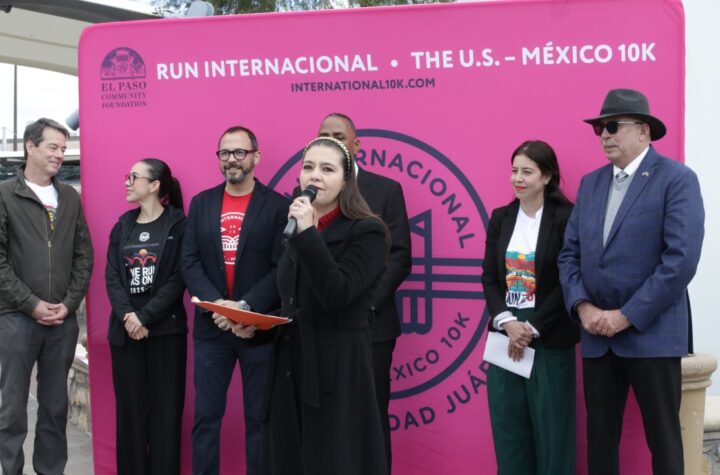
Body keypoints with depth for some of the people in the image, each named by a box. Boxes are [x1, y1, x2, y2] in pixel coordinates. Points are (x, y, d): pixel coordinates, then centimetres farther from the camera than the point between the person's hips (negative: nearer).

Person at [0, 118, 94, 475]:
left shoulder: (70, 197, 10)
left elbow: (83, 256, 10)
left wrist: (69, 303, -2)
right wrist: (32, 304, -12)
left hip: (63, 319, 4)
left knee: (56, 404, 11)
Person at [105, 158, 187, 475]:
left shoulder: (178, 225, -2)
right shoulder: (122, 227, 12)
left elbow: (177, 280, -8)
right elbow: (112, 277, 4)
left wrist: (145, 317, -15)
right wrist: (127, 315, -13)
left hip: (165, 329, -4)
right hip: (124, 330, 4)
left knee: (165, 409, 0)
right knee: (129, 408, 5)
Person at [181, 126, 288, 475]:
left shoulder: (277, 206, -2)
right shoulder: (201, 203, 9)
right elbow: (189, 262, 2)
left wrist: (246, 307, -19)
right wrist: (215, 303, -14)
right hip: (211, 327, 3)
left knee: (259, 417, 6)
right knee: (206, 415, 8)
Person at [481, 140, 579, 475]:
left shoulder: (566, 218, -6)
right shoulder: (500, 218, 9)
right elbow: (489, 277, 5)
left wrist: (531, 329, -13)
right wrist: (508, 322, -10)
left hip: (550, 338, -4)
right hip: (506, 334, 4)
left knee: (551, 427, 4)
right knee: (507, 423, 8)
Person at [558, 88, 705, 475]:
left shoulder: (677, 179, -7)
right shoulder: (590, 183, 12)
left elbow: (681, 259, -17)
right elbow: (569, 254, 9)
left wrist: (626, 316, -16)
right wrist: (582, 307, -8)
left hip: (651, 333, -5)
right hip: (597, 335, 5)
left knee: (662, 439, 5)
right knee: (600, 436, 11)